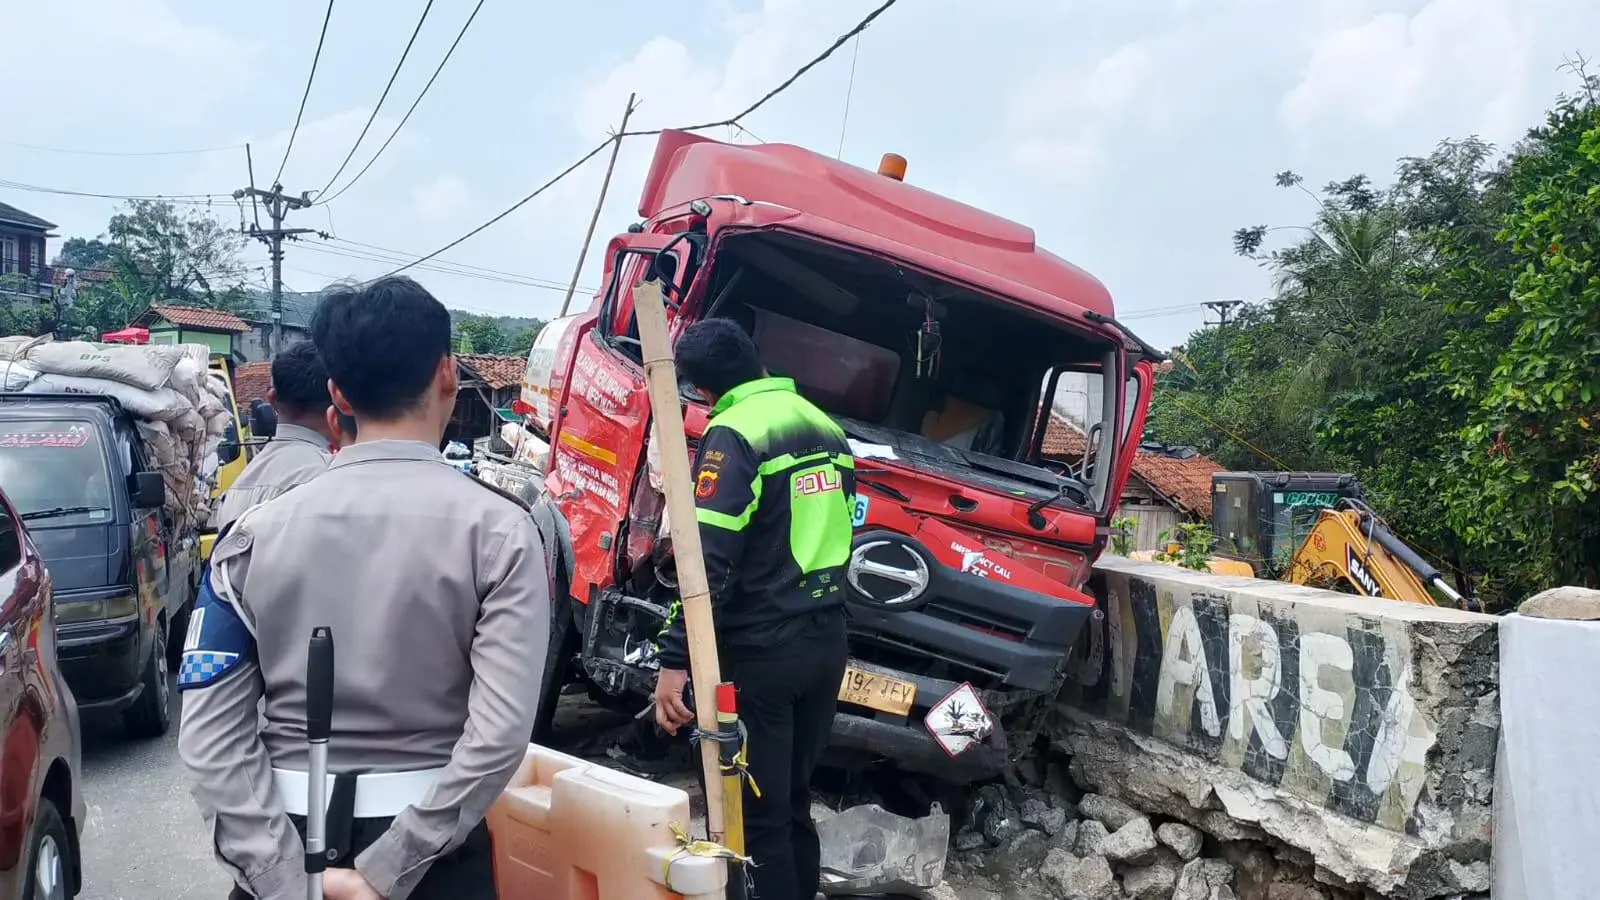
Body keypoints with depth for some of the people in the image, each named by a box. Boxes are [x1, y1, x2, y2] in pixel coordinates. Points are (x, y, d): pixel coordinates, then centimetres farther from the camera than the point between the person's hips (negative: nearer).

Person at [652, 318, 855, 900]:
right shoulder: (828, 429, 11)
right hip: (827, 641, 8)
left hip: (761, 652, -8)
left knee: (755, 816, 2)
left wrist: (675, 661, -20)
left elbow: (709, 562, -21)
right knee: (793, 799, 20)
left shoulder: (733, 434, -14)